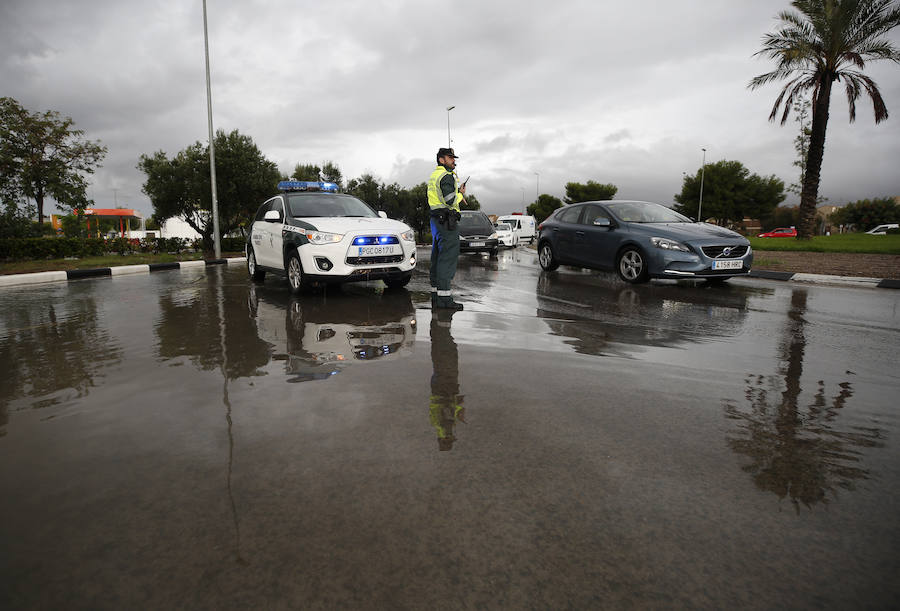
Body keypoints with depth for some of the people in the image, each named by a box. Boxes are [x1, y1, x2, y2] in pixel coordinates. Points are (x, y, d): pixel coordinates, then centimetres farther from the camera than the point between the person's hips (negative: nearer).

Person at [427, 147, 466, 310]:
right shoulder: (446, 176, -10)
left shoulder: (433, 175, 21)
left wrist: (457, 194, 14)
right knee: (447, 258, -10)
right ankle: (444, 297, -11)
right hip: (446, 221, -10)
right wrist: (461, 194, -1)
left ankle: (435, 296, 15)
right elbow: (450, 201, -20)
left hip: (436, 220, 10)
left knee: (437, 258, 11)